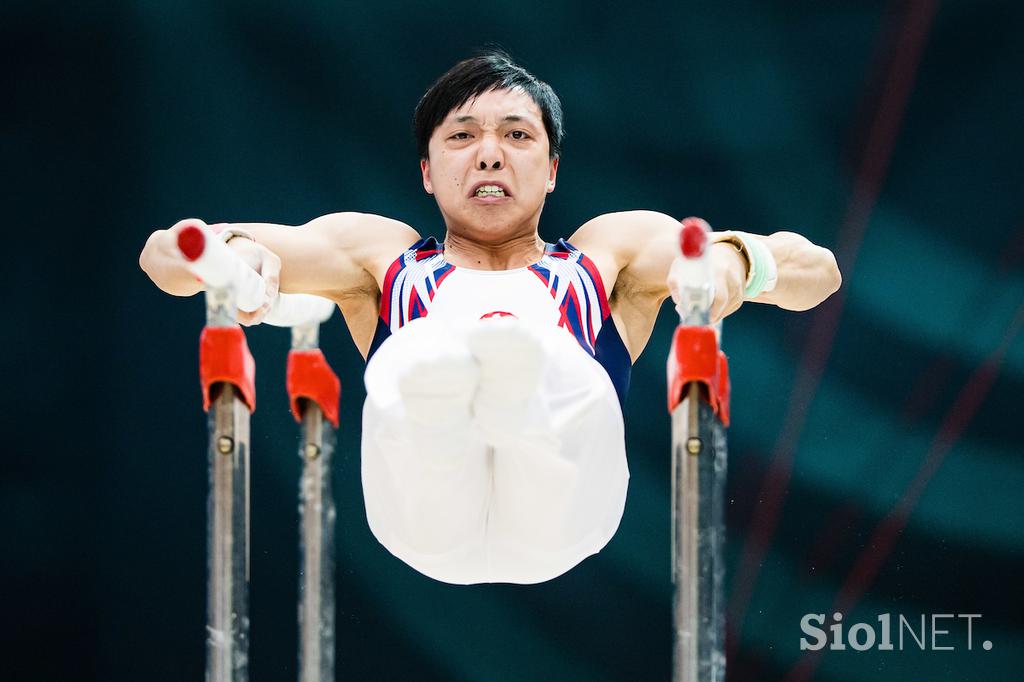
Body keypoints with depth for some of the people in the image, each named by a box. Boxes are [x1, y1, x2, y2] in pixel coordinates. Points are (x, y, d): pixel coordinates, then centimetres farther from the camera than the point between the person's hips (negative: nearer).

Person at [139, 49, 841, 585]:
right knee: (415, 362, -35)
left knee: (559, 373, -35)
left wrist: (735, 260, -2)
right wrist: (231, 253, -1)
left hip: (559, 521, 0)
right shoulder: (379, 253, 40)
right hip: (426, 522, 0)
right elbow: (166, 258, 28)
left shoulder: (614, 248, 39)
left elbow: (816, 269, 26)